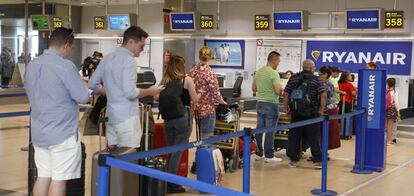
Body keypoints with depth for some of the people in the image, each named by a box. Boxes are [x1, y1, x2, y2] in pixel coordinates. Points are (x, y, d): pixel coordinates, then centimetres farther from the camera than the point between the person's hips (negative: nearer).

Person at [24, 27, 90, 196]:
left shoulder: (31, 65, 8)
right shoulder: (65, 66, -17)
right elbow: (83, 97, -14)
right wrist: (84, 88, 8)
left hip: (39, 132, 7)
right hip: (63, 133, -7)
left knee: (43, 176, 12)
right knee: (58, 179, 0)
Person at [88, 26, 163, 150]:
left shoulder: (107, 59, 13)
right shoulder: (128, 60, -13)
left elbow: (92, 85, 17)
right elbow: (130, 92, -20)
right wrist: (149, 92, -5)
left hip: (112, 115, 9)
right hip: (127, 117, -9)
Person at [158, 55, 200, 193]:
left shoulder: (164, 81, 5)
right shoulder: (187, 80, -4)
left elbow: (160, 99, 8)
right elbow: (194, 100, -1)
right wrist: (199, 94, 20)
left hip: (168, 118, 4)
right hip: (183, 117, -4)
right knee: (178, 151, 0)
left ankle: (169, 181, 19)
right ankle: (172, 184, 1)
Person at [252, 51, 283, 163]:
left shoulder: (258, 72, 8)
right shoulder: (274, 73, -15)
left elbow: (253, 88, 15)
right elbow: (278, 90, -23)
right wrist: (281, 91, -2)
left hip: (260, 103, 7)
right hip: (271, 104, -7)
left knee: (259, 129, 11)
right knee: (270, 131, -1)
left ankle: (258, 154, 18)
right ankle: (269, 156, 5)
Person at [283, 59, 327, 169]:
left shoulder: (293, 78, 5)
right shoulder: (315, 80, -2)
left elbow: (286, 94, 1)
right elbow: (323, 95, -12)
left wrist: (286, 109, 7)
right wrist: (322, 110, -3)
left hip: (295, 113, 2)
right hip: (311, 113, -2)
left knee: (294, 136, 8)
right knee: (313, 137, 4)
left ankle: (293, 160, 11)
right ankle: (317, 161, 5)